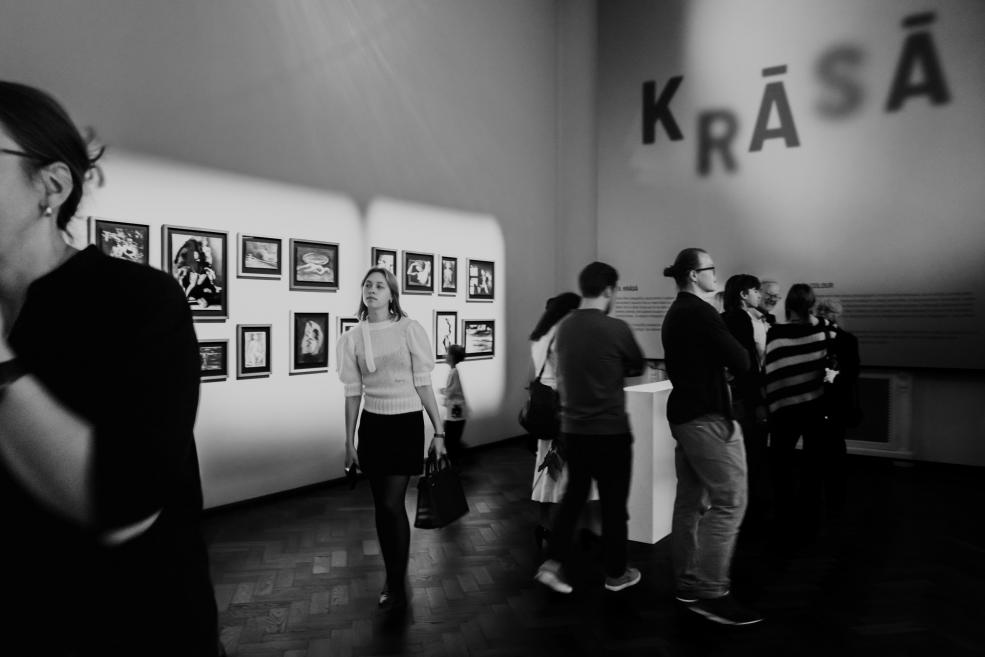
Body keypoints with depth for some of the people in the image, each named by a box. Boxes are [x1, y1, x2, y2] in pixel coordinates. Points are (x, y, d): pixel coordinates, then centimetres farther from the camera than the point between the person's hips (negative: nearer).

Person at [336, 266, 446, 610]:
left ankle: (397, 586, 11)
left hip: (406, 424, -3)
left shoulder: (408, 329, -7)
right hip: (372, 425, 3)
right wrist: (349, 442, 6)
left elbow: (423, 384, -4)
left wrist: (439, 431, -6)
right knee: (381, 505, 10)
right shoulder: (352, 338, 2)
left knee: (392, 504, -7)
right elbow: (353, 393, 6)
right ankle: (393, 575, 28)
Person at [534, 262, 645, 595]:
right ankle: (615, 573, 23)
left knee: (574, 494, 18)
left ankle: (552, 563, 13)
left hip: (572, 428, 5)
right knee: (613, 502, 10)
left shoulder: (565, 327, 1)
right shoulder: (616, 328, -16)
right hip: (610, 430, -5)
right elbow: (638, 367, 1)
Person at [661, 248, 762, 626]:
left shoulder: (674, 314, 15)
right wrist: (740, 351, 6)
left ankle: (686, 583, 19)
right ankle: (710, 593, -7)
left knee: (691, 500, 12)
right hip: (707, 417, -10)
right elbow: (740, 363, -15)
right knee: (729, 502, -8)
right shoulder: (700, 312, -14)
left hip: (683, 414, 10)